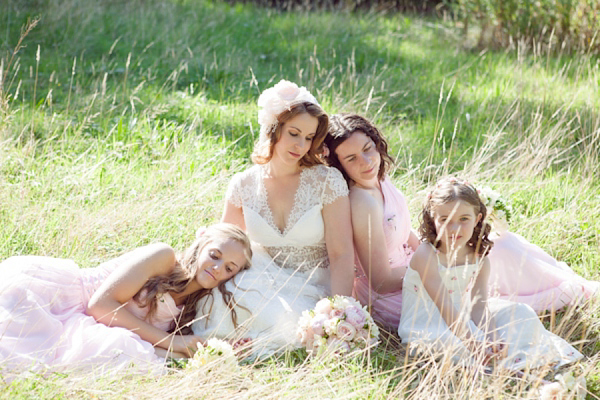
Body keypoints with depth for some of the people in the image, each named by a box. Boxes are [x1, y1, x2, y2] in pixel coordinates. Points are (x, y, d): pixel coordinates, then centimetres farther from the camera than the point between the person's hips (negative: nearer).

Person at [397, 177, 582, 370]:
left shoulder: (480, 260, -3)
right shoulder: (426, 255, -21)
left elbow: (479, 307, -12)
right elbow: (445, 307, -27)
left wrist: (492, 339, -31)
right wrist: (472, 342, -35)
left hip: (461, 319, 7)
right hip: (425, 324, -7)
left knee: (518, 312, -3)